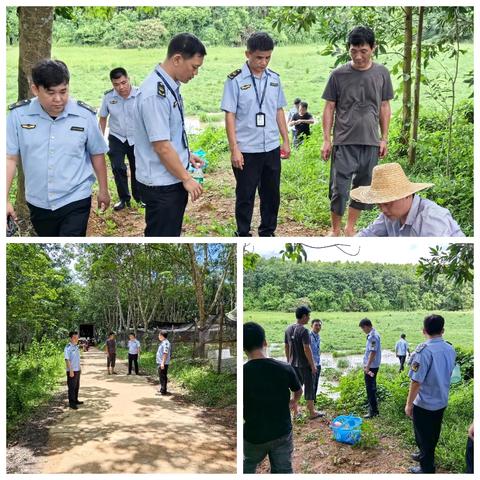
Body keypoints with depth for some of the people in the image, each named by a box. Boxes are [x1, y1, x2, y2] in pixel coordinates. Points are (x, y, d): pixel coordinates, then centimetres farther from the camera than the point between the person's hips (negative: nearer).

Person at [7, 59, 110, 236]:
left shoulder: (85, 115, -11)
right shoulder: (18, 114, -10)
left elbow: (97, 154, 2)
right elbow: (10, 158, -6)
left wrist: (103, 190, 9)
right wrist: (5, 200, -9)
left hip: (75, 201, -2)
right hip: (38, 203, 3)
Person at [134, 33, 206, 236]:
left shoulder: (170, 87, 6)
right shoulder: (155, 93, -24)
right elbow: (162, 147, -23)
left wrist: (187, 155, 16)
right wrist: (186, 178, -15)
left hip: (173, 180, 9)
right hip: (161, 185, -9)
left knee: (171, 236, 21)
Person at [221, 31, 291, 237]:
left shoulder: (274, 78, 6)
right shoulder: (235, 80, -8)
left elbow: (279, 111, 13)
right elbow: (229, 116, -9)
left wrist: (286, 140, 10)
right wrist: (234, 149, -13)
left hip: (272, 148, 5)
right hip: (247, 150, -4)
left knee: (271, 193, 13)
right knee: (245, 196, 7)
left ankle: (267, 232, 29)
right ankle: (243, 235, 20)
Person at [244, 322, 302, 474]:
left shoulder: (243, 373, -21)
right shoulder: (285, 368, -12)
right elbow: (298, 391, 9)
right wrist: (293, 402, 31)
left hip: (254, 435, -1)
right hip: (282, 433, 2)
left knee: (248, 467, 25)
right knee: (284, 471, 15)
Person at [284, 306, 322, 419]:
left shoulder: (288, 329, 4)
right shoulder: (303, 330, -19)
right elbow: (307, 349, -21)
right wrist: (313, 365, -14)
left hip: (293, 364, 7)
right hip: (305, 364, -7)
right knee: (309, 388, 4)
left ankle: (295, 412, 20)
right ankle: (312, 412, 13)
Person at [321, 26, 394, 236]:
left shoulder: (381, 73, 4)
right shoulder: (339, 74, -3)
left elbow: (384, 107, 10)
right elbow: (329, 108, 1)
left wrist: (384, 138, 7)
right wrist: (326, 139, -2)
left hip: (371, 142, 3)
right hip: (344, 142, -2)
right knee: (339, 189, -3)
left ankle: (350, 228, 24)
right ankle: (335, 229, 15)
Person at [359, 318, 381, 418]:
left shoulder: (372, 336, -21)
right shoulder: (374, 334, 11)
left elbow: (373, 352, -25)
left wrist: (367, 366, -25)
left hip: (371, 366, -10)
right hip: (372, 366, 10)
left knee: (370, 389, -3)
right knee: (372, 388, 18)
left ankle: (372, 411, 3)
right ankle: (374, 409, 27)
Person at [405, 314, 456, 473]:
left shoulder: (424, 350, -26)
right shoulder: (450, 349, -3)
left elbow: (416, 381, -23)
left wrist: (409, 404, -13)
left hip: (424, 403, -7)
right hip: (441, 401, 7)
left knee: (424, 435, 11)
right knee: (433, 433, 24)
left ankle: (427, 468, 24)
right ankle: (426, 455, 43)